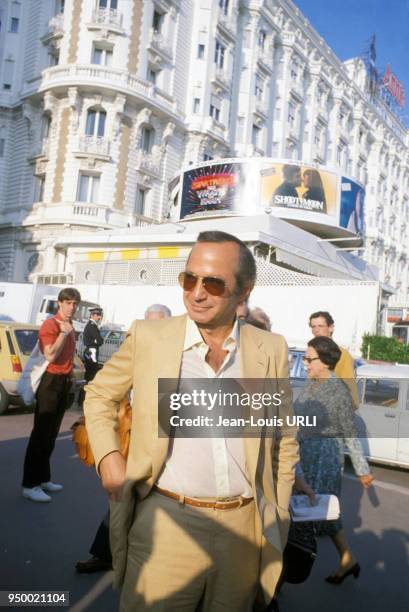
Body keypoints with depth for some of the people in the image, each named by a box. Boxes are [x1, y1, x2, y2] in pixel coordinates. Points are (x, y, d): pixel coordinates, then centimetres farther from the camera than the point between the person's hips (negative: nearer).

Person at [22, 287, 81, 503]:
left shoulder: (69, 326, 14)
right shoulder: (50, 325, -12)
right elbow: (50, 356, -24)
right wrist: (64, 333, -20)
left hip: (64, 382, 9)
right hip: (50, 382, -9)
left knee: (51, 435, 14)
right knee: (40, 434, -5)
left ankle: (43, 479, 23)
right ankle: (30, 485, 1)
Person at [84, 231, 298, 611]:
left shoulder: (271, 350, -2)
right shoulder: (148, 337, -7)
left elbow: (284, 442, 8)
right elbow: (100, 394, 9)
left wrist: (276, 521, 9)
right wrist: (107, 456, -5)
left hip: (244, 528, 2)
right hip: (167, 523, -1)